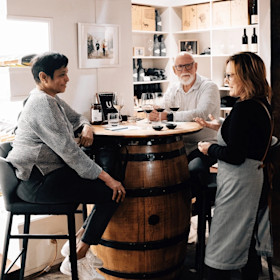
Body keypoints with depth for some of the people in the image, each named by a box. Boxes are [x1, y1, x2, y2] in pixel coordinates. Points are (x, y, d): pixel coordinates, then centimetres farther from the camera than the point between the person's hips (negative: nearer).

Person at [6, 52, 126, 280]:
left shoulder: (53, 99, 14)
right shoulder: (41, 105, -19)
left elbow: (76, 117, 29)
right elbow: (69, 151, -24)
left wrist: (86, 127, 4)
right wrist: (107, 179, -22)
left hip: (49, 173, 11)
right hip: (37, 182, -11)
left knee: (109, 182, 9)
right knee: (112, 193, -14)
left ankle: (77, 242, 15)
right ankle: (76, 260, -5)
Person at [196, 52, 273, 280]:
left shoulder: (243, 109, -21)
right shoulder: (263, 105, 8)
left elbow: (234, 156, -23)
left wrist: (210, 148, -7)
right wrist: (221, 128, 20)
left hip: (237, 182, -10)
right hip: (254, 176, 10)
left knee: (222, 250, -1)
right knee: (247, 244, 20)